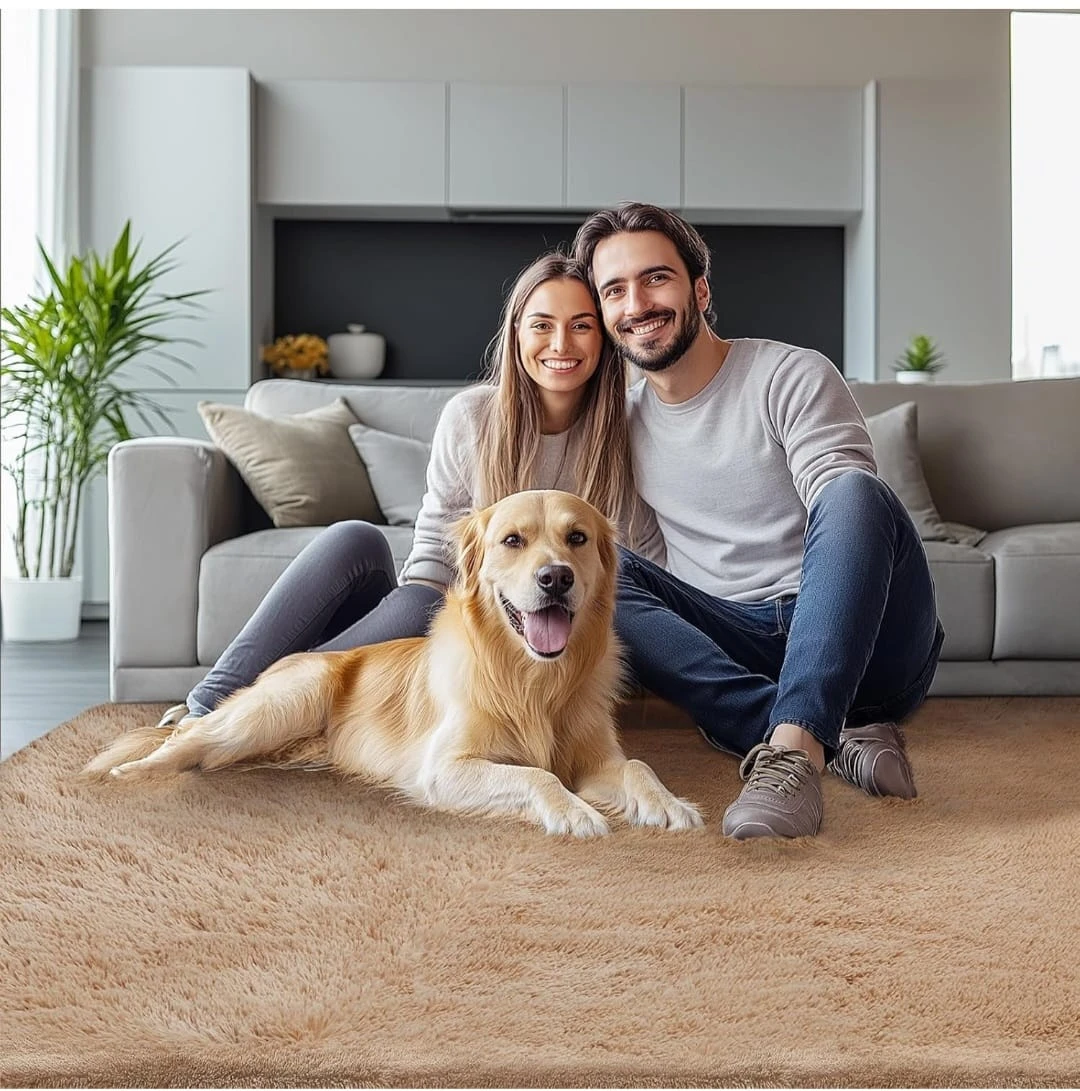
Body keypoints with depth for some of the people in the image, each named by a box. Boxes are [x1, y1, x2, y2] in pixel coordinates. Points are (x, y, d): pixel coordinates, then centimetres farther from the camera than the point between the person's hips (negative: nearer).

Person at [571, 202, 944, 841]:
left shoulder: (794, 376, -3)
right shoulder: (623, 423, 12)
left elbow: (853, 507, -14)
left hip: (864, 647, -4)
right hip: (741, 644, 4)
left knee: (851, 491, -31)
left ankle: (790, 749, -48)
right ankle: (836, 734, -31)